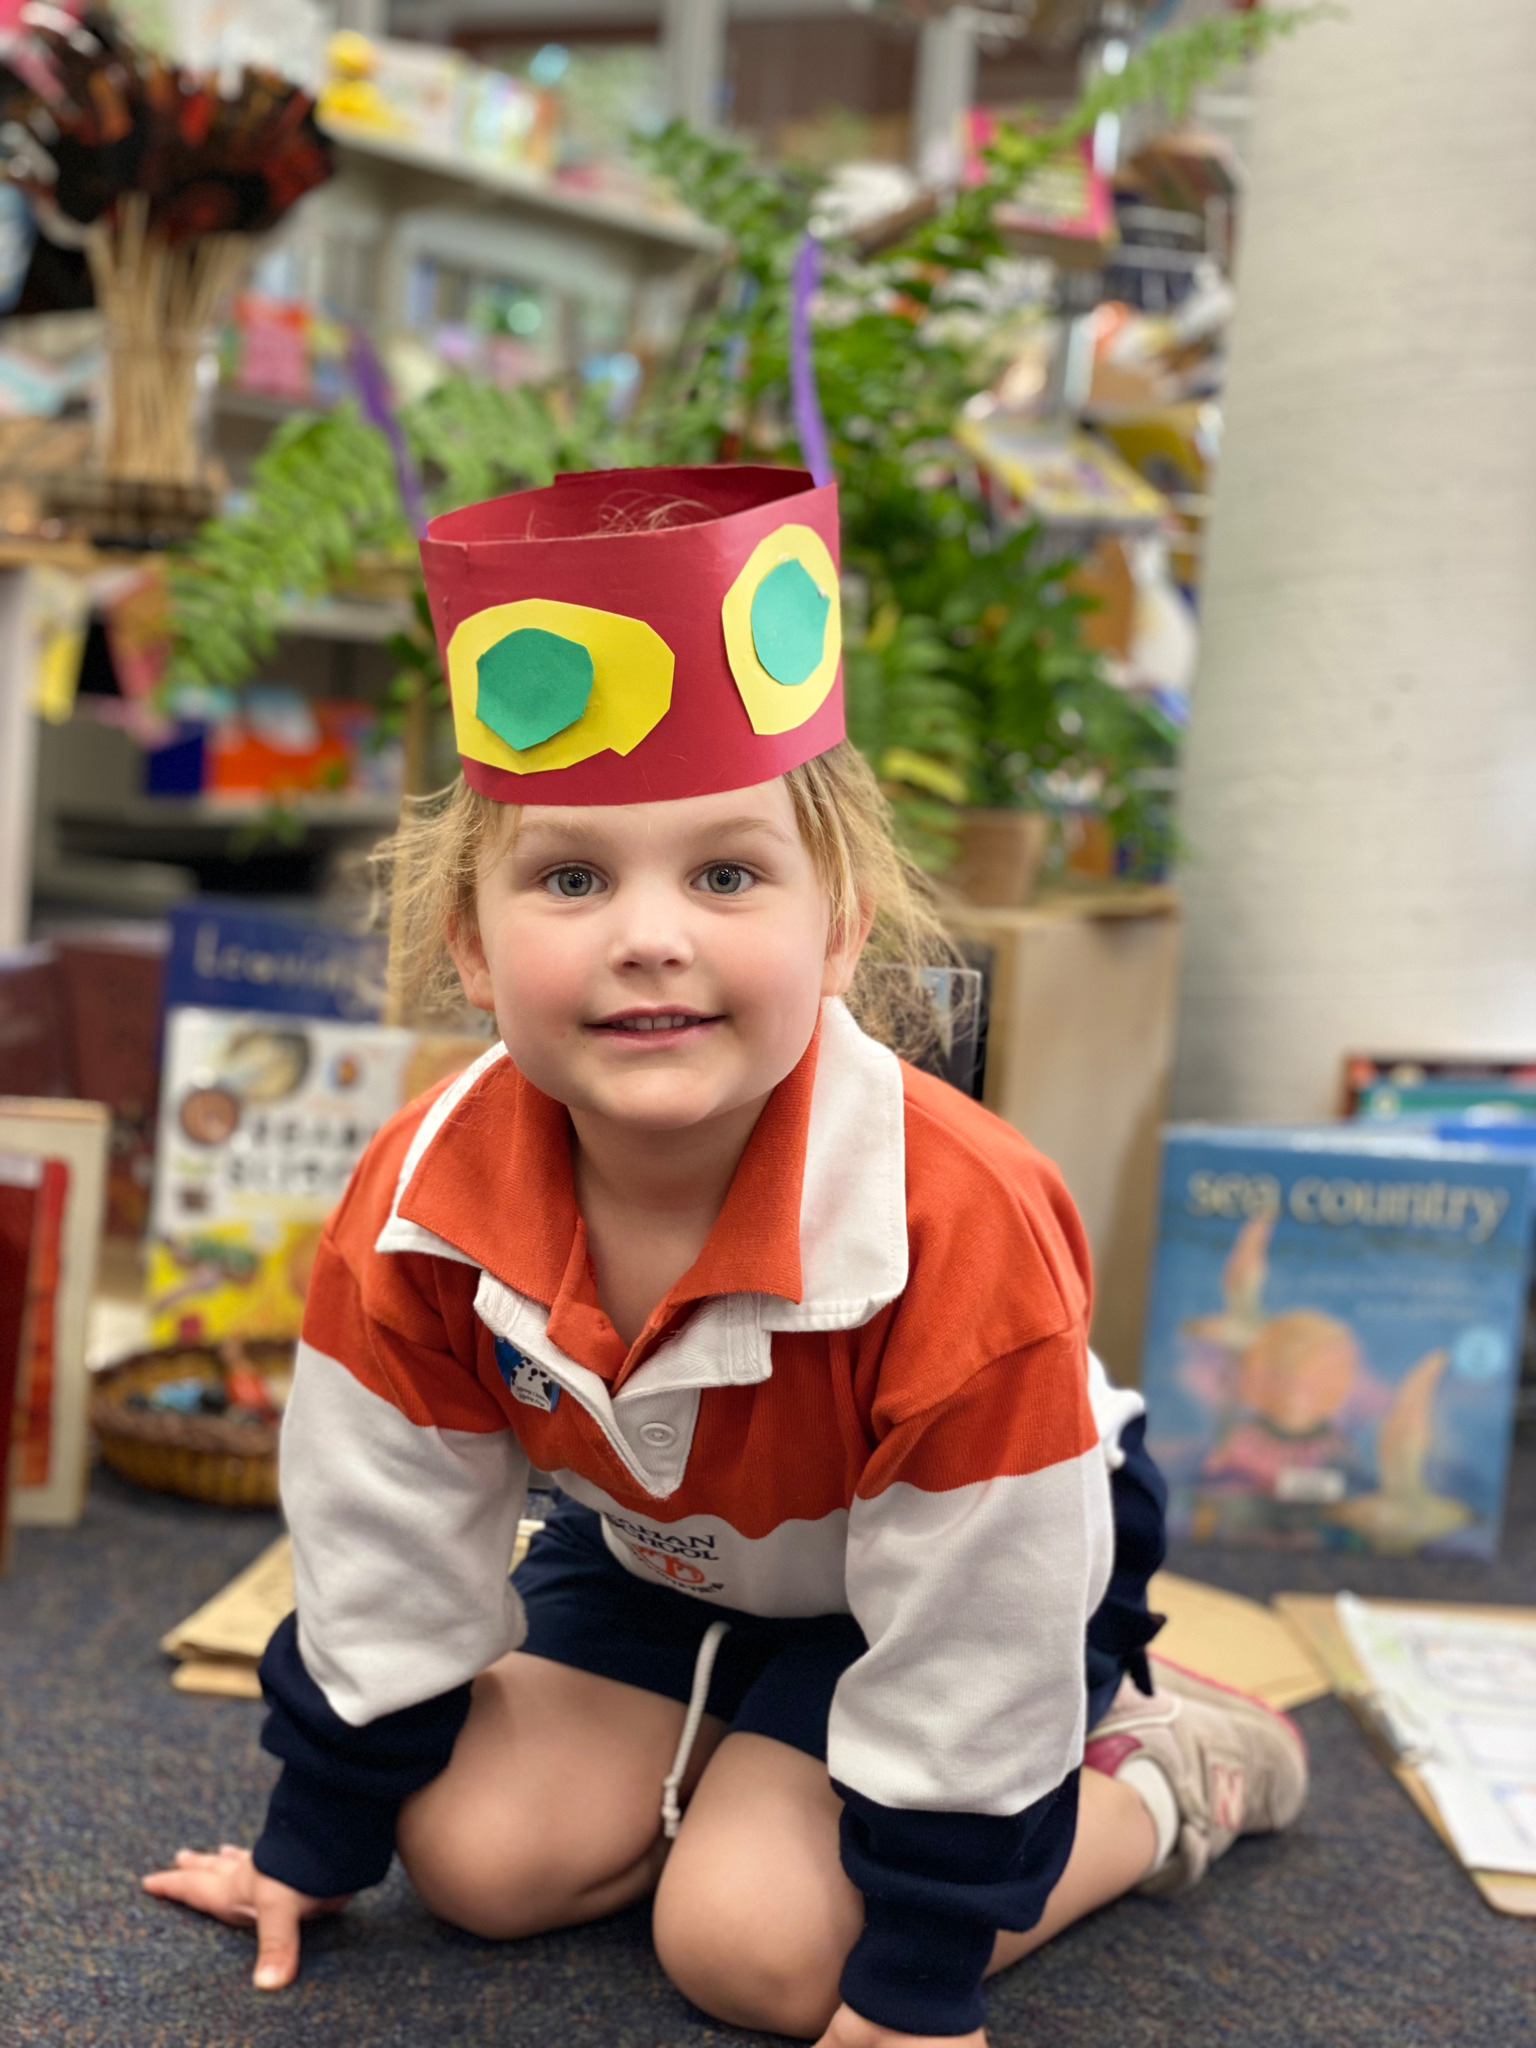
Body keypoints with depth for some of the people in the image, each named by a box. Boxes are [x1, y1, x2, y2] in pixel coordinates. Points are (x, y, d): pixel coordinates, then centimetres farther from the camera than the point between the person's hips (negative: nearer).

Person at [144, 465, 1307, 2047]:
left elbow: (971, 1635, -27)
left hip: (964, 1568, -4)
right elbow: (381, 1555, -10)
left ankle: (1161, 1773, 5)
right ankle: (746, 1753, 20)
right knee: (478, 1859, -5)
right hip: (657, 1553, 5)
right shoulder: (421, 1205, -25)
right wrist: (317, 1842, 1)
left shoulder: (953, 1230, -39)